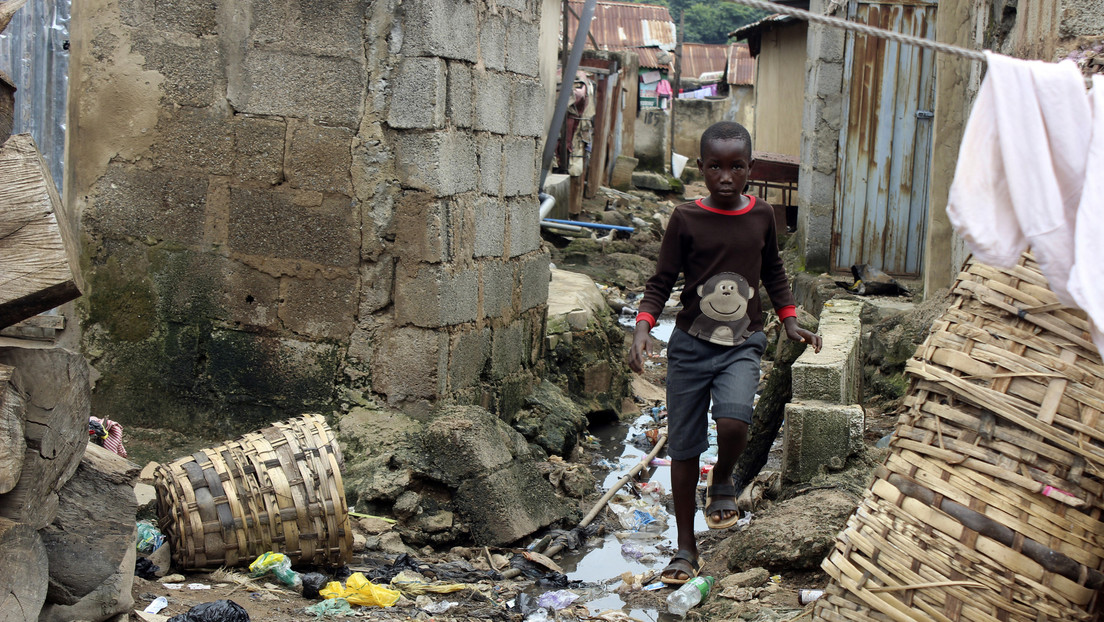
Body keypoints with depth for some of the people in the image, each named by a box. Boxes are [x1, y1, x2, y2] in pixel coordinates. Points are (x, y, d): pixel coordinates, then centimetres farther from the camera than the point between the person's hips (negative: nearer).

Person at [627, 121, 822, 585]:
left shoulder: (762, 215, 2)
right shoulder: (686, 219, -6)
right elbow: (661, 282, -2)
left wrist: (789, 320, 13)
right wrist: (643, 327, -16)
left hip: (742, 344, 1)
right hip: (691, 343, 0)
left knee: (733, 422, -26)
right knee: (683, 448, 5)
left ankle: (722, 484, 9)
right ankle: (686, 549, 21)